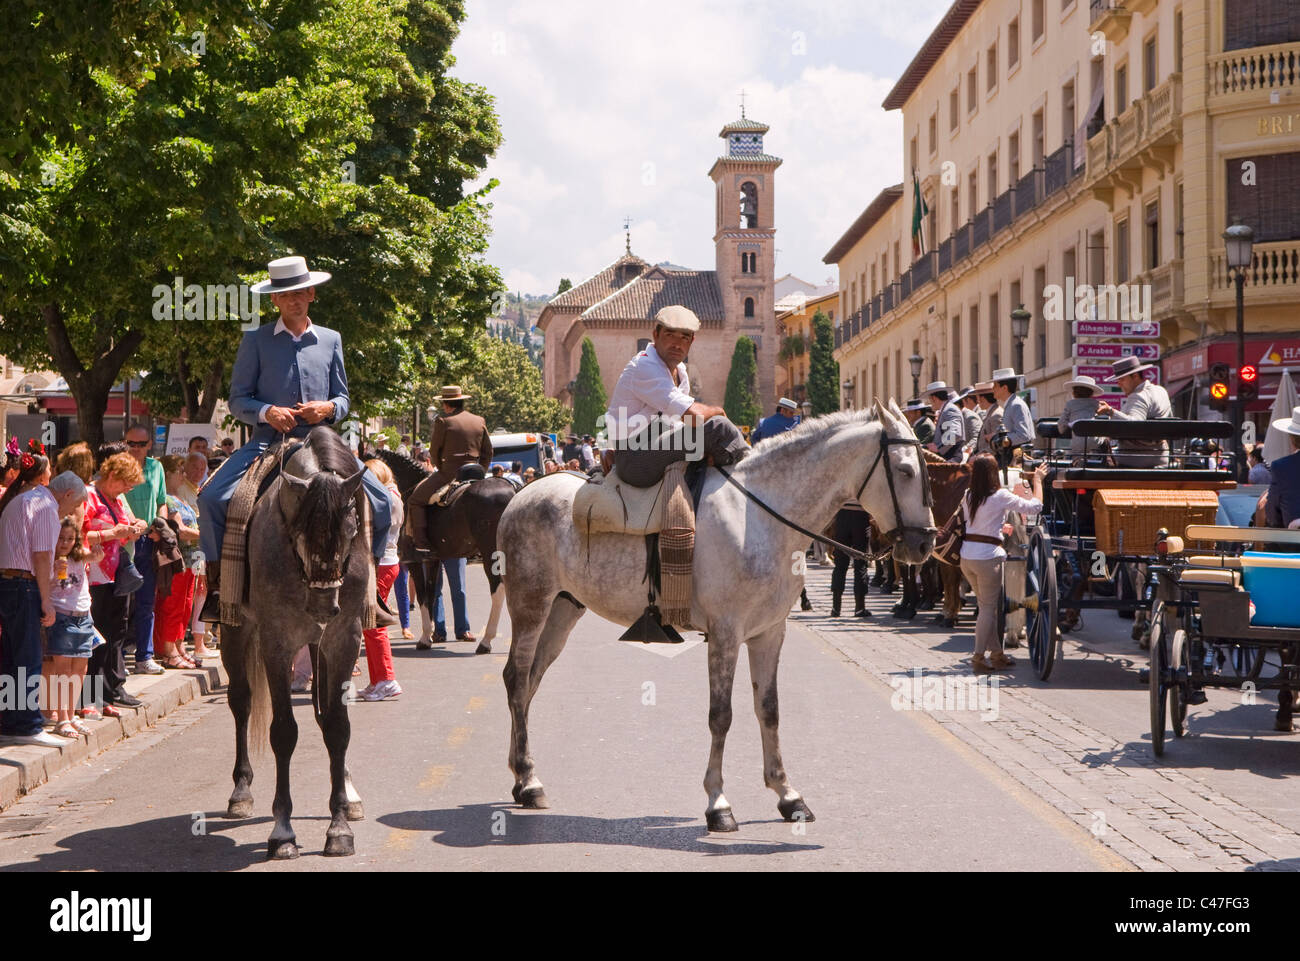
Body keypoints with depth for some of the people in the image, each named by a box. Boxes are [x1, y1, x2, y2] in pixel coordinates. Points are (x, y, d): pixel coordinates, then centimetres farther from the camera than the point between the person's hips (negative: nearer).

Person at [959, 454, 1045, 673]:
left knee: (987, 605, 15)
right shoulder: (1000, 497, -11)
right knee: (988, 608, 2)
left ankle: (997, 654, 21)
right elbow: (1035, 506, -6)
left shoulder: (969, 497, 7)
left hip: (967, 556, 6)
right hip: (988, 557, -6)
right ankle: (979, 657, 1)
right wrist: (1037, 480, 9)